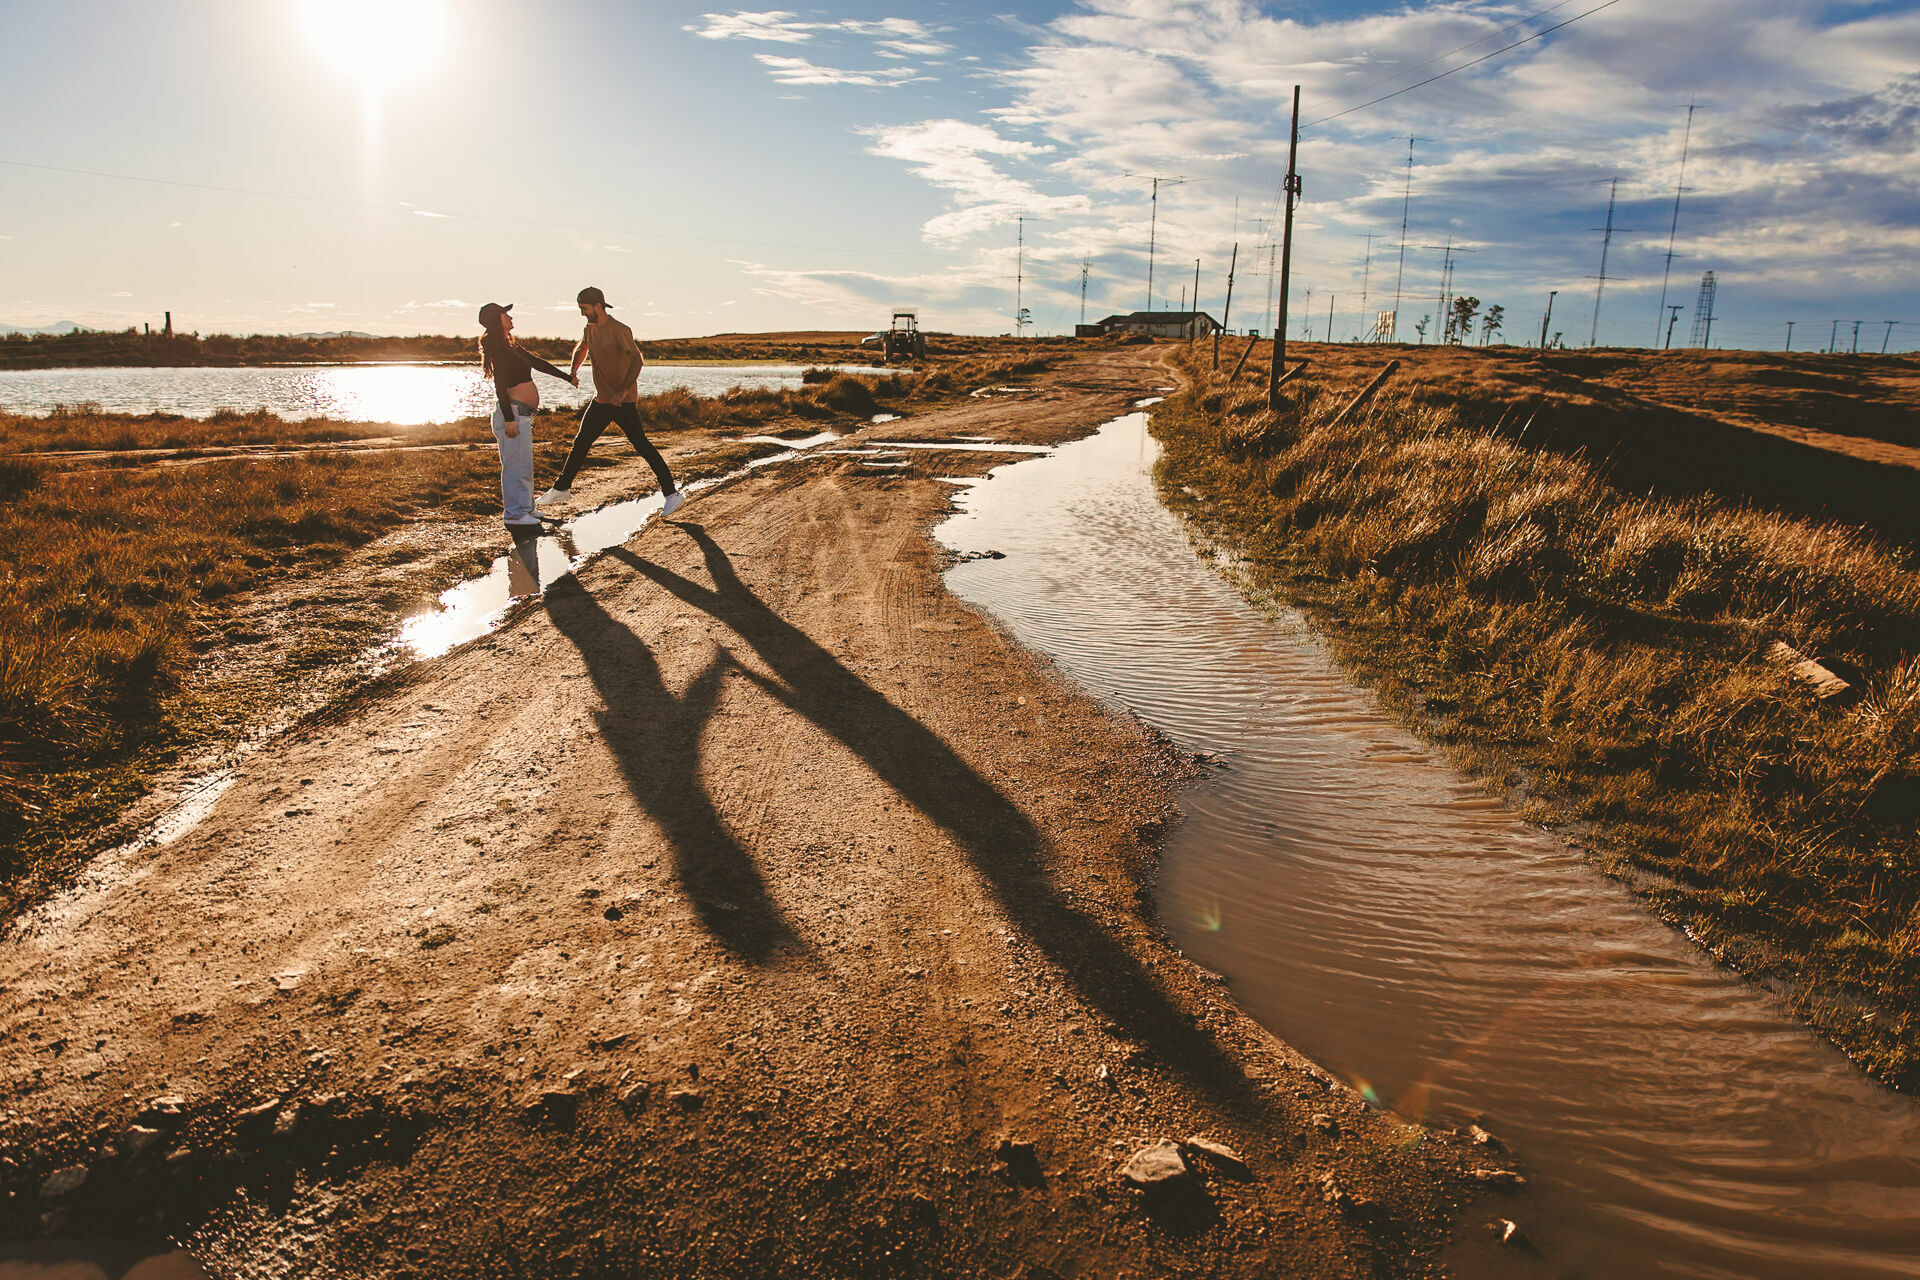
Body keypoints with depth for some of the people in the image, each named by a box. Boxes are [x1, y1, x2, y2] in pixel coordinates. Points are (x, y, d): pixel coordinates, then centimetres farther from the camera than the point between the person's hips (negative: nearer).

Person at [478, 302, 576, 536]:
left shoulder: (511, 346, 17)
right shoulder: (498, 348, -13)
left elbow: (537, 362, 26)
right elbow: (500, 385, -19)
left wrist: (567, 377, 31)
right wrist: (509, 418, -24)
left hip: (521, 413, 11)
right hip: (512, 412, -11)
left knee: (524, 464, 17)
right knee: (516, 465, -7)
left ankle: (524, 508, 27)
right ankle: (514, 514, -2)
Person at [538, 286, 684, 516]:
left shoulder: (619, 330, -16)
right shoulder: (590, 329, 10)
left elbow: (637, 360, -26)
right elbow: (580, 350, 32)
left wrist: (624, 391, -32)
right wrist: (573, 372, 19)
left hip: (623, 402, -8)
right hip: (600, 400, 8)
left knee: (641, 445, -10)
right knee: (580, 443, 14)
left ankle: (671, 493, -8)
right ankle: (561, 489, 26)